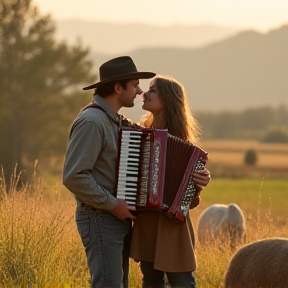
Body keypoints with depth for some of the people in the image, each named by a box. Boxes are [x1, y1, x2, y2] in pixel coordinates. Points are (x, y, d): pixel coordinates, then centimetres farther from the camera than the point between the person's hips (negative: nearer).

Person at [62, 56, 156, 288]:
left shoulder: (115, 121, 14)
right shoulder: (91, 121, -16)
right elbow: (74, 176, -23)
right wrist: (112, 204, -18)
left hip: (118, 219, 10)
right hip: (100, 220, -10)